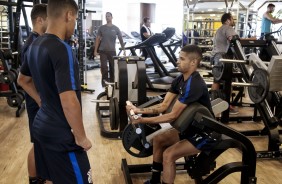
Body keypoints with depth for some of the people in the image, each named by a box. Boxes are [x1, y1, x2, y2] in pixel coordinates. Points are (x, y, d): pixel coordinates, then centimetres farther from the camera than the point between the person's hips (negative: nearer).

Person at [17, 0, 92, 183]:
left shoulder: (35, 45, 5)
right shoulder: (62, 49, -22)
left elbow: (25, 81, 21)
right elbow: (69, 102, -28)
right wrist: (81, 137, -16)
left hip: (42, 127, 9)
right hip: (61, 135, -9)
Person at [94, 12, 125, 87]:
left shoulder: (116, 28, 4)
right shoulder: (101, 28, 5)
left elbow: (120, 39, 6)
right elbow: (98, 39, 5)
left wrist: (124, 50, 1)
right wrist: (95, 50, 0)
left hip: (112, 51, 0)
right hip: (103, 51, 0)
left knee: (113, 67, 7)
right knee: (104, 67, -4)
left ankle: (112, 82, 22)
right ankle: (104, 82, 5)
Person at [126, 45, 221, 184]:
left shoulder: (194, 85, -29)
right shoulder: (180, 80, 1)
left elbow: (173, 116, -28)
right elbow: (164, 105, -1)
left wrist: (143, 120, -27)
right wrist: (139, 110, -13)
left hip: (206, 133, -9)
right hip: (191, 127, 10)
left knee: (168, 155, -21)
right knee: (158, 140, 10)